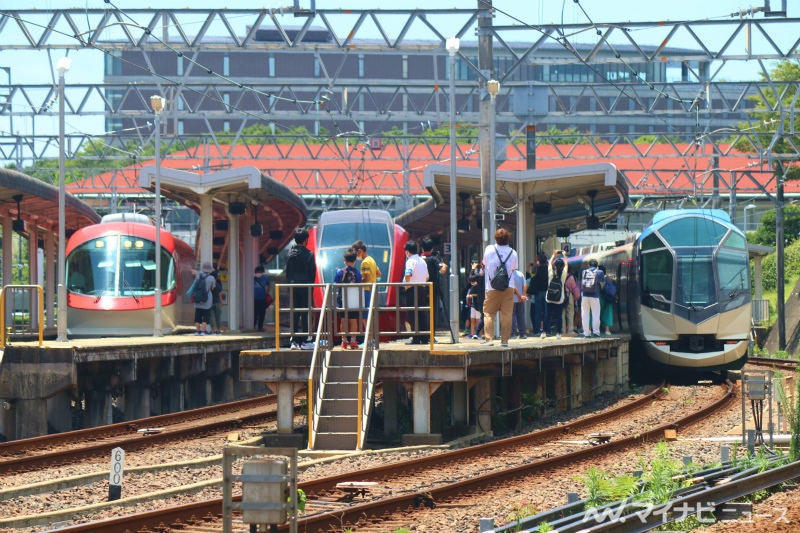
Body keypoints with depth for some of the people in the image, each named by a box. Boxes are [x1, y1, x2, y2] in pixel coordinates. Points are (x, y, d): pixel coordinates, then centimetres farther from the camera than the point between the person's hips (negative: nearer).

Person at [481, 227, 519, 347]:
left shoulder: (489, 249, -1)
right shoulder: (513, 253, 0)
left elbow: (484, 265, 14)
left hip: (492, 288, -1)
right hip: (508, 288, 1)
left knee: (488, 313, 5)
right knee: (506, 314, 3)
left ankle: (488, 338, -5)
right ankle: (504, 340, 2)